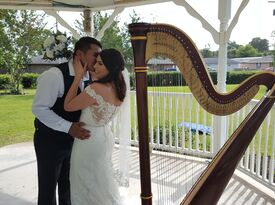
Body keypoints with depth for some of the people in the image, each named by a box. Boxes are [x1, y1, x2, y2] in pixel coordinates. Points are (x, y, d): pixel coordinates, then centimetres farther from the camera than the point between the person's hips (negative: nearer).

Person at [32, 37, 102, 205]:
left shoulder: (89, 78, -3)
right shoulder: (54, 75, -23)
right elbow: (39, 109, -24)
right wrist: (69, 127, -31)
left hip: (73, 139, 6)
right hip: (50, 140, -6)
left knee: (69, 185, 20)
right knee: (48, 187, 11)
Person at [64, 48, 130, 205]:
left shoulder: (96, 89, -28)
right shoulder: (120, 89, -5)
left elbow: (68, 106, -17)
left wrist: (78, 75, -16)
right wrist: (95, 76, 8)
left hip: (89, 140, -8)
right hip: (104, 137, 8)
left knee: (89, 184, 14)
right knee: (102, 183, 26)